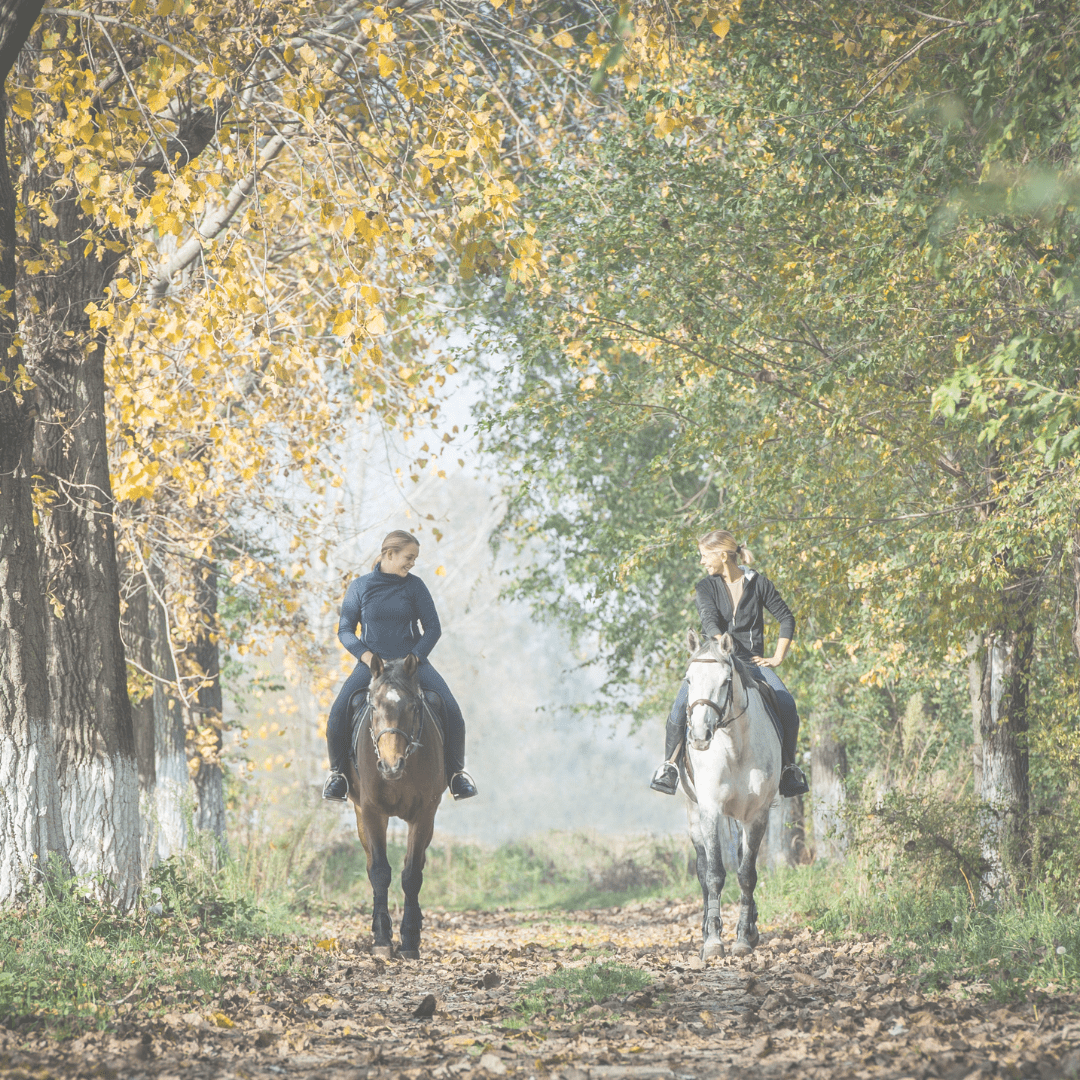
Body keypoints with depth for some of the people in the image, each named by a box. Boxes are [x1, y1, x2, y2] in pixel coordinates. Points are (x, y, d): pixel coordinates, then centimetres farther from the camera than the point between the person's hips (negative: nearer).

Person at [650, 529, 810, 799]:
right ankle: (669, 765, -13)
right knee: (683, 700, -26)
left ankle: (788, 767, -4)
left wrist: (777, 658, 1)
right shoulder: (706, 587, 6)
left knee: (787, 705, -23)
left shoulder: (759, 583, 5)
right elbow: (709, 620, -11)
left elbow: (786, 619, 9)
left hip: (752, 662, 0)